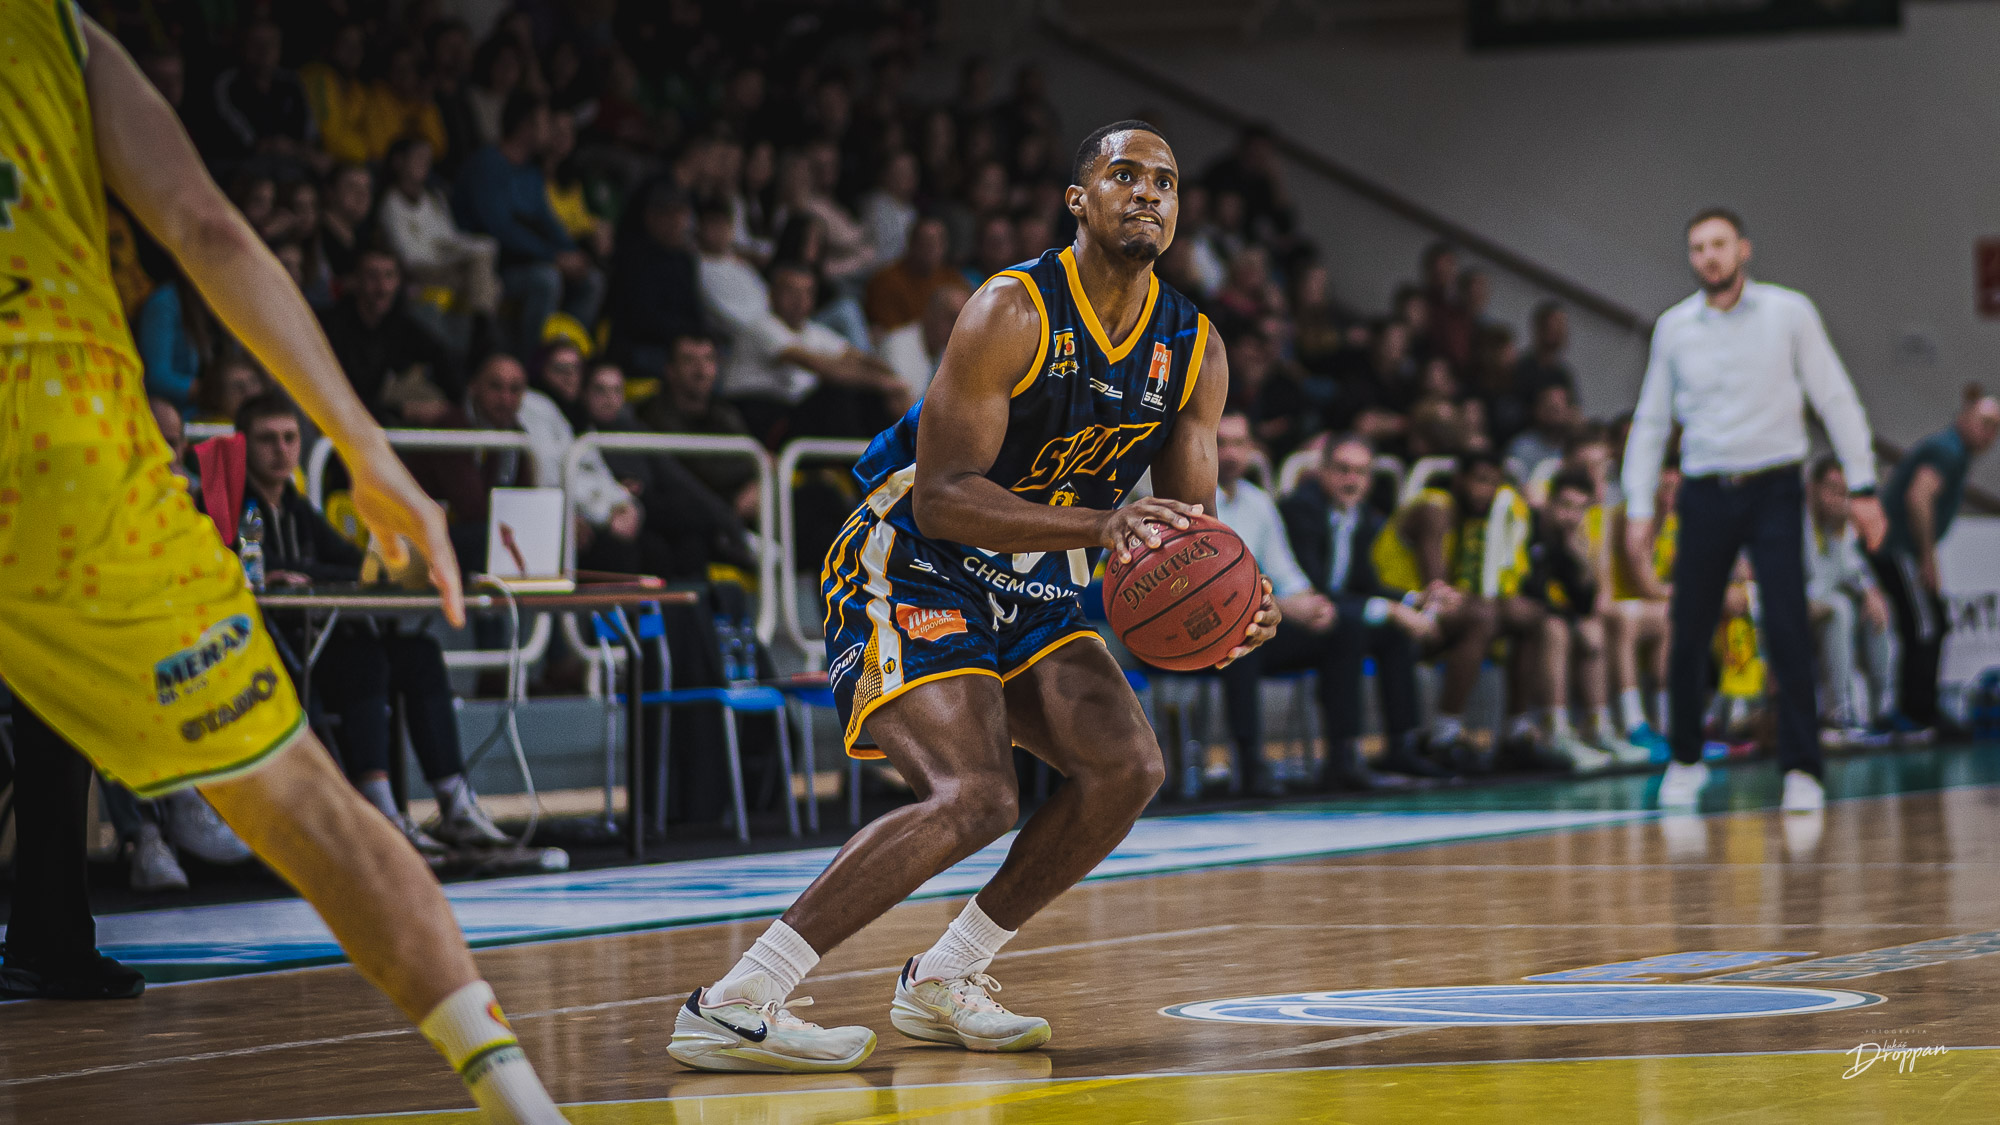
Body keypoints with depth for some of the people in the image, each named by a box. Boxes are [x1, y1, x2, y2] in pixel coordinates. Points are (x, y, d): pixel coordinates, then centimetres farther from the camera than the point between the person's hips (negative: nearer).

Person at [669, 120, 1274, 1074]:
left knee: (1127, 765, -8)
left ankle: (940, 985, 7)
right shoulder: (1012, 313, -22)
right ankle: (729, 1006, -25)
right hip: (907, 571, -8)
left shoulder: (1194, 352, -1)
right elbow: (941, 495, -28)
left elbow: (1189, 525, 3)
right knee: (973, 795, -25)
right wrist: (1101, 526, -38)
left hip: (1029, 592, 8)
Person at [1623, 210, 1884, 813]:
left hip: (1774, 490, -2)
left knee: (1788, 630, -12)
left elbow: (1835, 399, 2)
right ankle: (1685, 759, 20)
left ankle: (1801, 769, -7)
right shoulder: (1673, 327, 7)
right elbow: (1650, 421, 13)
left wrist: (1863, 488, -2)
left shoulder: (1789, 312, 0)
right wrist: (1639, 508, 7)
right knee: (1689, 633, 1)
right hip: (1705, 493, 2)